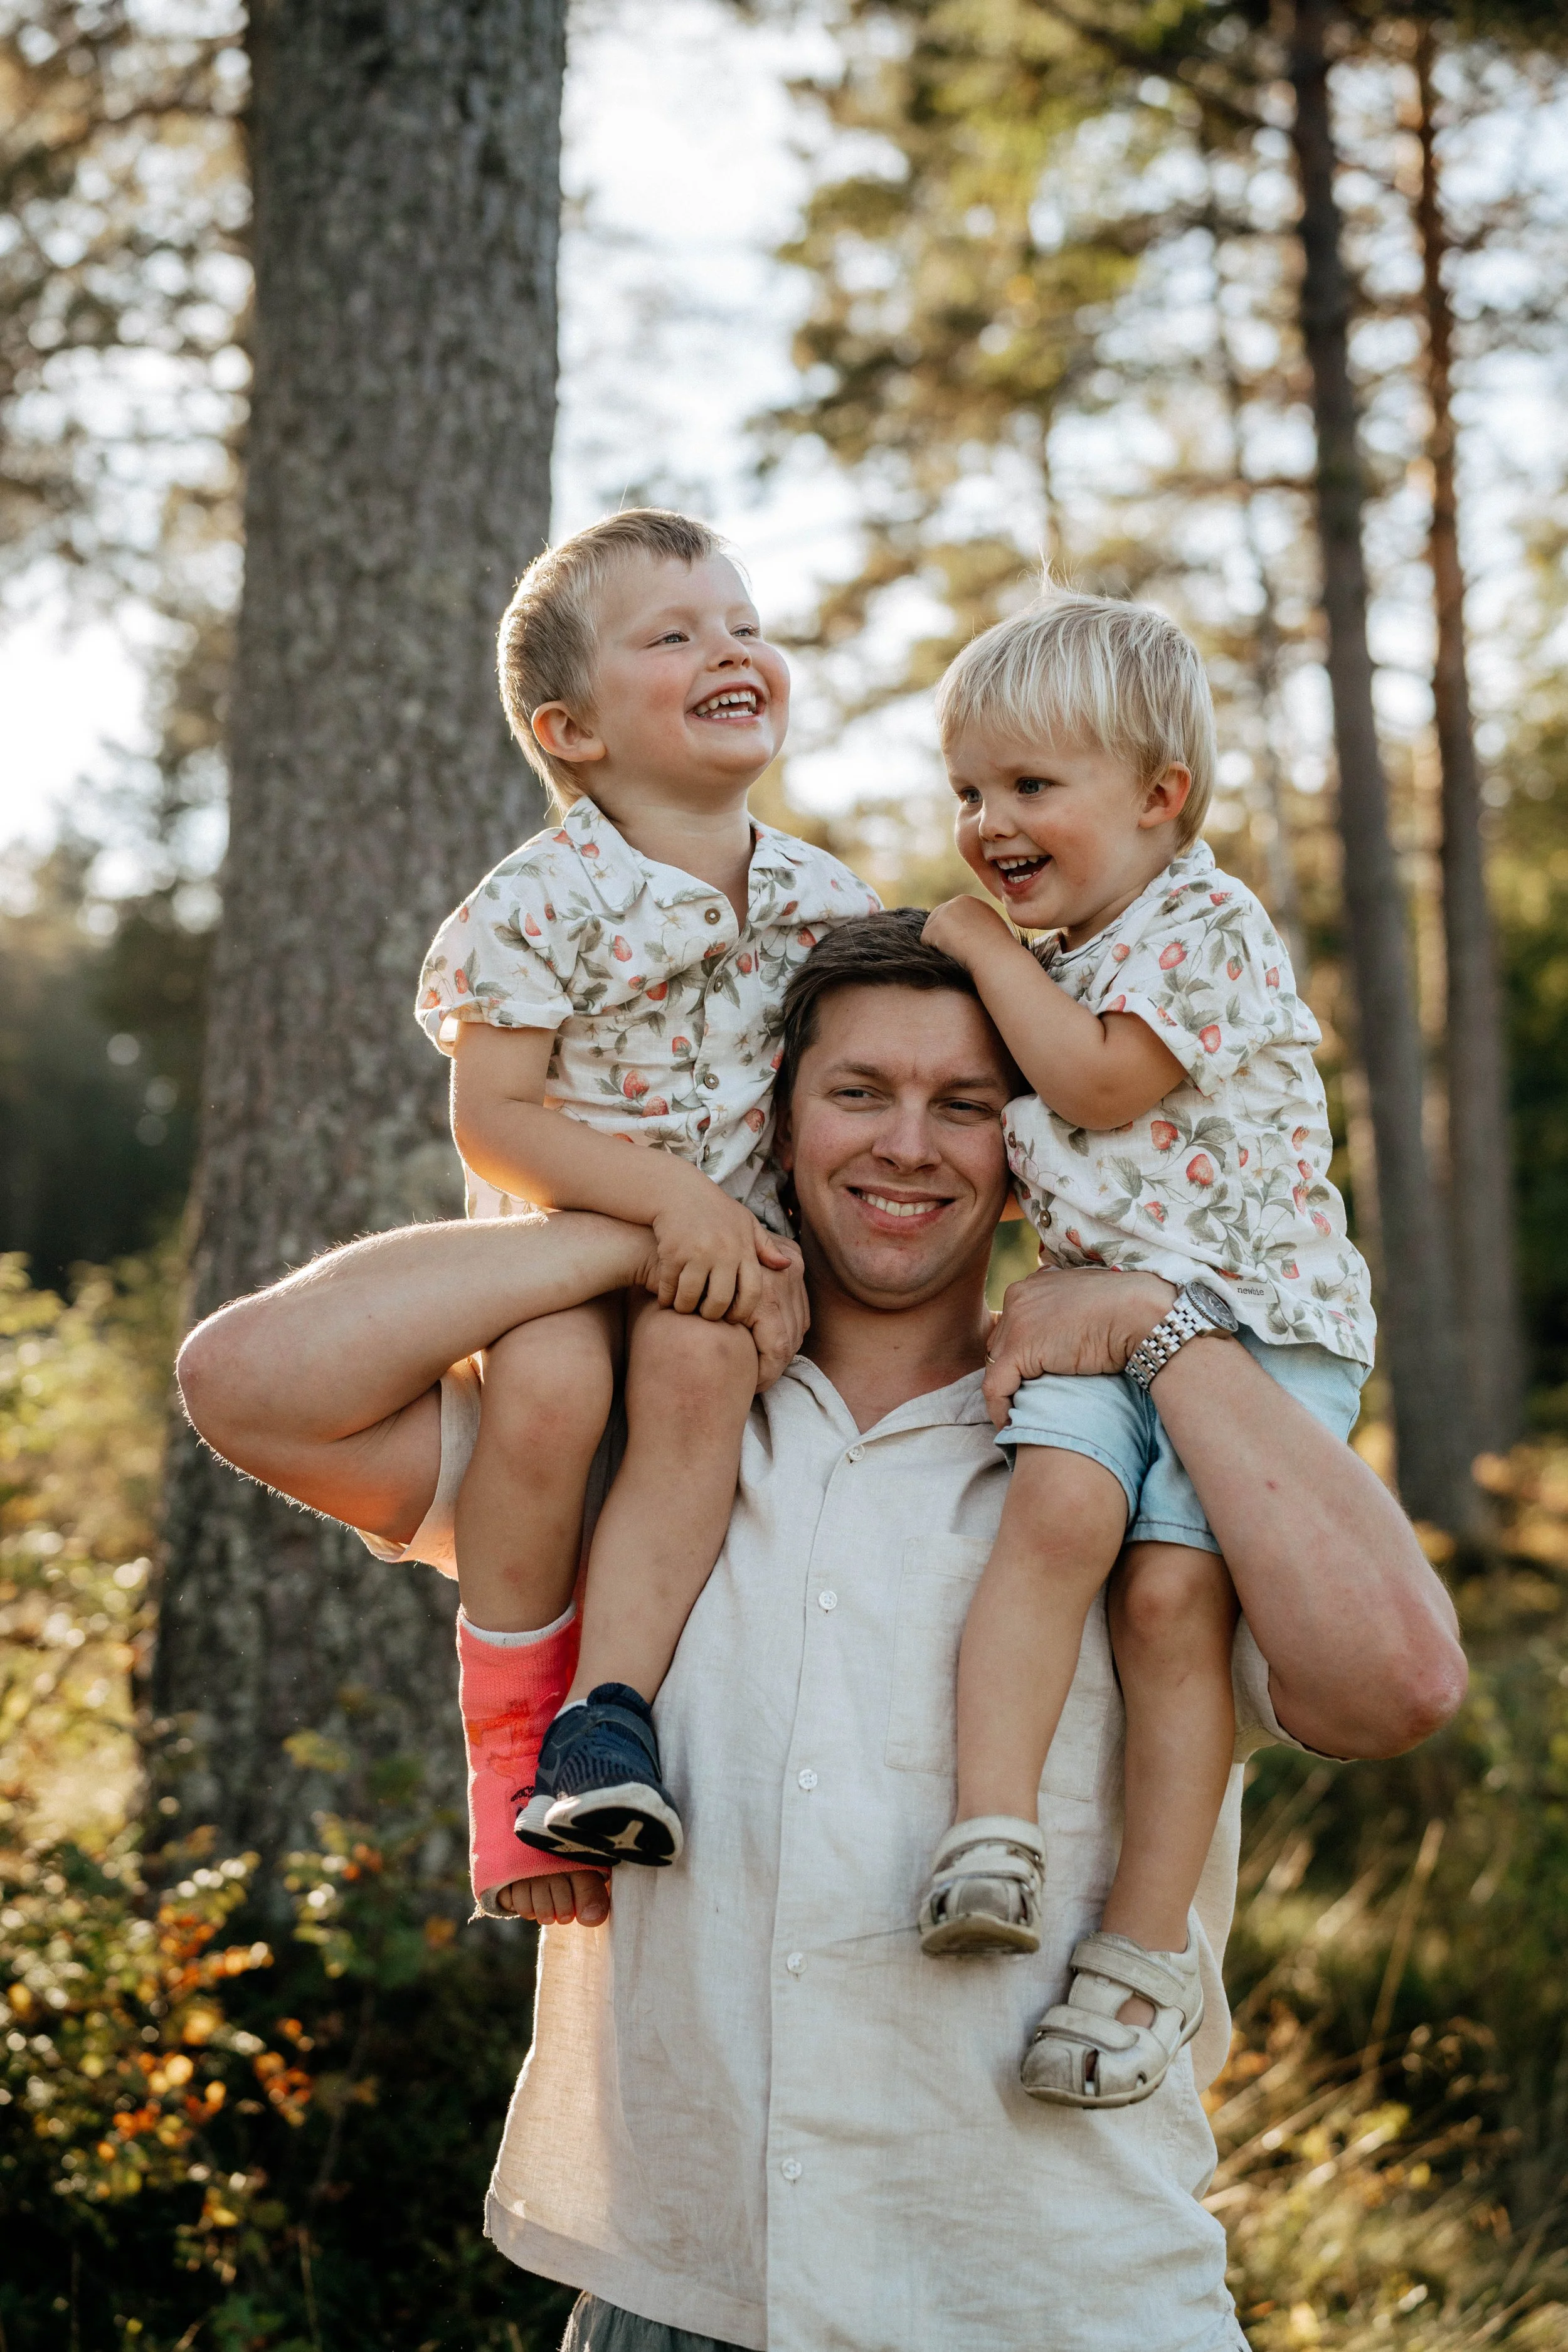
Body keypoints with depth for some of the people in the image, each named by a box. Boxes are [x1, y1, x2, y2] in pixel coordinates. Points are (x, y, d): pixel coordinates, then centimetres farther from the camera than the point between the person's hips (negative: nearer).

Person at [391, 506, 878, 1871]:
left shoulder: (824, 901, 3)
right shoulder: (542, 901, -10)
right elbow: (491, 1119, -12)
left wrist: (799, 1241, -4)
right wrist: (667, 1190, -23)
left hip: (733, 1243, 3)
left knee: (701, 1361, -31)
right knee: (549, 1380, -33)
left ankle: (610, 1713, -30)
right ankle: (510, 1718, -11)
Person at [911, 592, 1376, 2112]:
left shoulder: (1206, 926, -5)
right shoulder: (1054, 956, 20)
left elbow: (1099, 1086, -18)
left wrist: (987, 950, -6)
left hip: (1254, 1316, -6)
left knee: (1172, 1591, -17)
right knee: (1057, 1506, -25)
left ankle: (1148, 1947, -9)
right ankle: (992, 1833, -30)